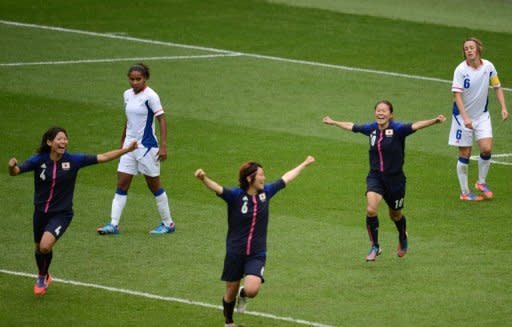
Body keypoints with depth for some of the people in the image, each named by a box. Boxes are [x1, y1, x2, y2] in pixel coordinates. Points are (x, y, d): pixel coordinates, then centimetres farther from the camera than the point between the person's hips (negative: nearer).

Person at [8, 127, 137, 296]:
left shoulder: (73, 160, -14)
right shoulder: (39, 160, -12)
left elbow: (103, 157, -10)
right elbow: (15, 172, -13)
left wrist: (127, 149, -15)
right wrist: (12, 166, -37)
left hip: (62, 214, -2)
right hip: (41, 212, 2)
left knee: (45, 246, -21)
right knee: (39, 248, 18)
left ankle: (42, 278, 10)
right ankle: (43, 276, 50)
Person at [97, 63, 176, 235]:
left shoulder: (150, 96, -13)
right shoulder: (127, 95, 8)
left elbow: (162, 119, -14)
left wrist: (163, 146, -20)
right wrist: (123, 142, 22)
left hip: (147, 146, -7)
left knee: (154, 186, 3)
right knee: (121, 185, 0)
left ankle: (168, 223, 16)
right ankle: (113, 224, 0)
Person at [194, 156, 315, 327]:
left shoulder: (266, 192, 0)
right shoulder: (235, 196, -14)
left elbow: (286, 178, 14)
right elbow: (217, 188, -33)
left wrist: (305, 164, 26)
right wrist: (204, 179, -55)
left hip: (257, 255, 2)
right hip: (235, 253, -2)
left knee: (251, 290, -19)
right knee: (231, 292, 11)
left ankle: (243, 295, 20)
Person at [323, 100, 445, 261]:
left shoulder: (397, 129, -15)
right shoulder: (371, 128, -1)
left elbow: (415, 126, -31)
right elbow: (352, 126, 17)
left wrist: (435, 121, -48)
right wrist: (333, 122, 29)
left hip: (395, 178, -2)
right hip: (375, 176, 2)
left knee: (395, 215, 15)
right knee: (371, 209, -19)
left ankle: (403, 239, 48)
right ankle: (374, 247, -1)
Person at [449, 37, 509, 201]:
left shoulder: (488, 66, -5)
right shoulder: (461, 70, -17)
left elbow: (497, 87, 8)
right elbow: (457, 95, -21)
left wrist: (503, 108, -2)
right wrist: (465, 117, -30)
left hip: (482, 115, 3)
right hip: (463, 115, -3)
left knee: (486, 149, -10)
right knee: (465, 154, 2)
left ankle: (481, 182, 15)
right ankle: (464, 192, 14)